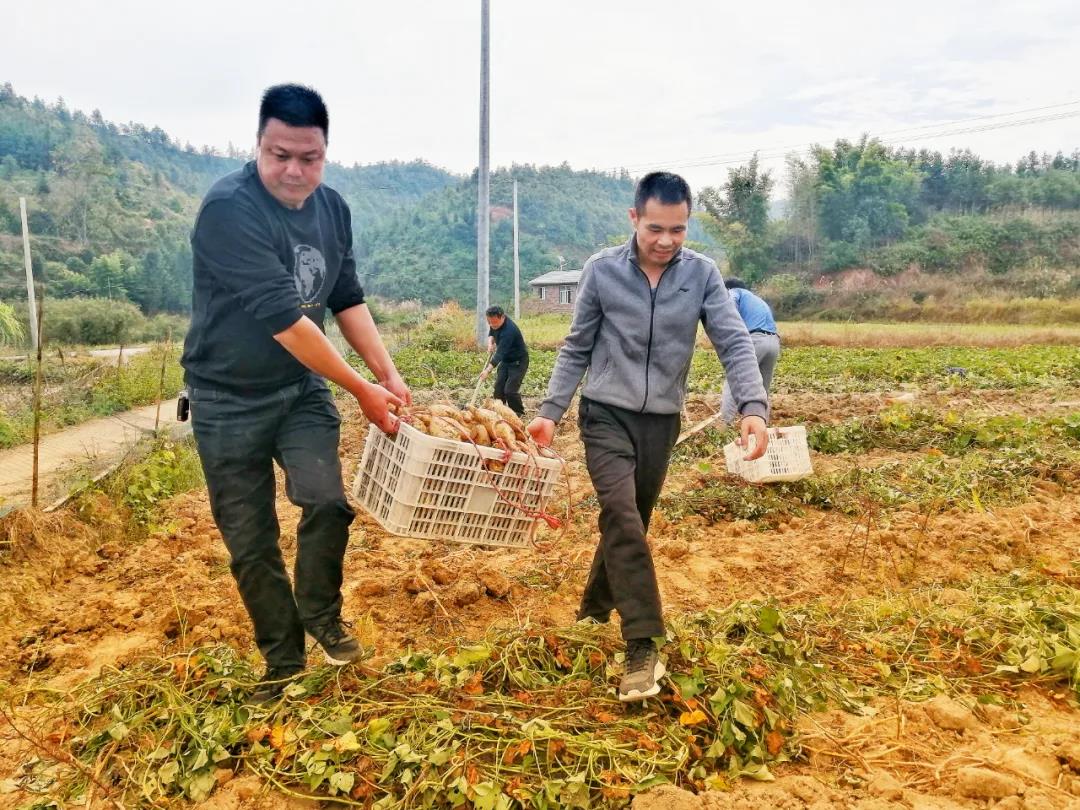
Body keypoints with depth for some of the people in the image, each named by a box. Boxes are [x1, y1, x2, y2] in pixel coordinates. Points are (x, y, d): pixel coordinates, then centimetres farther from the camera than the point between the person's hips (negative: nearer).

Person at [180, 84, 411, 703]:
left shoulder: (334, 209, -1)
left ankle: (321, 613, 12)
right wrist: (361, 390, -22)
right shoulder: (229, 208, -23)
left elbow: (348, 300, 3)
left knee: (328, 499, -17)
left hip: (302, 389, 4)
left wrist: (390, 375, -8)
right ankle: (283, 659, 24)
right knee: (250, 541, 4)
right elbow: (283, 317, -27)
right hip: (228, 399, -4)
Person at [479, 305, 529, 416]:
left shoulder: (509, 330, -33)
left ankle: (518, 413, 7)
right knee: (499, 388, 3)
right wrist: (490, 343, -5)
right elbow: (491, 333, 17)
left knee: (510, 390, -13)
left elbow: (500, 353, -39)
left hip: (518, 361, -8)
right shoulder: (495, 325, -6)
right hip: (505, 360, 8)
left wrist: (488, 370, -45)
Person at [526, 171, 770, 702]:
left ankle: (595, 609, 38)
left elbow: (734, 343, -9)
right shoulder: (602, 270, -6)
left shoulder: (701, 273, -4)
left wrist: (753, 406, -25)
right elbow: (577, 349, 1)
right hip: (606, 415, -2)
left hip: (662, 421, 2)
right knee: (623, 518, -18)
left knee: (630, 525, 14)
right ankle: (643, 646, -12)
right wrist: (550, 411, -3)